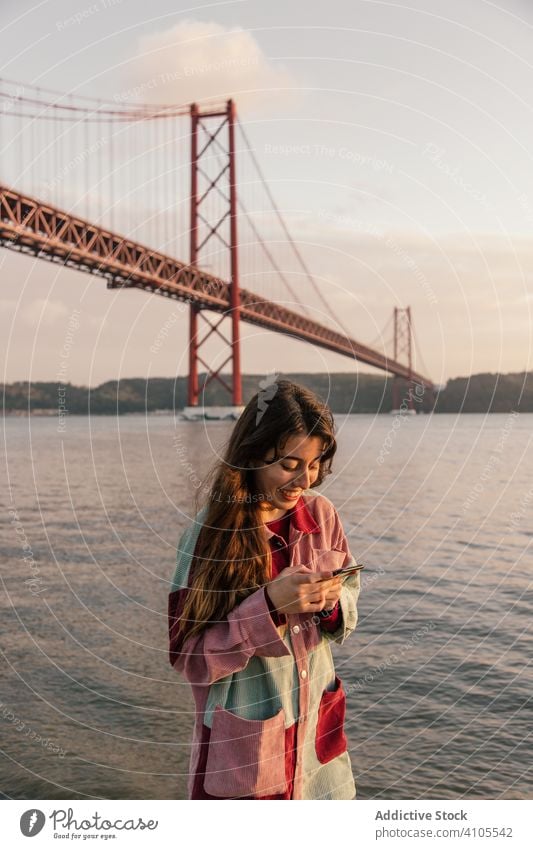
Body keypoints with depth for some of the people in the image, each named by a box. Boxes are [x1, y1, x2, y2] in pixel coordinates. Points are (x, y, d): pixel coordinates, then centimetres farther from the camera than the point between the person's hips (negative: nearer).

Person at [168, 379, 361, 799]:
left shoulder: (322, 514, -4)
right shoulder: (207, 532, -17)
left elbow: (351, 599, 7)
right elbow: (188, 657, -16)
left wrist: (332, 604, -16)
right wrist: (270, 604, -27)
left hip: (317, 730, 4)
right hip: (243, 745, -4)